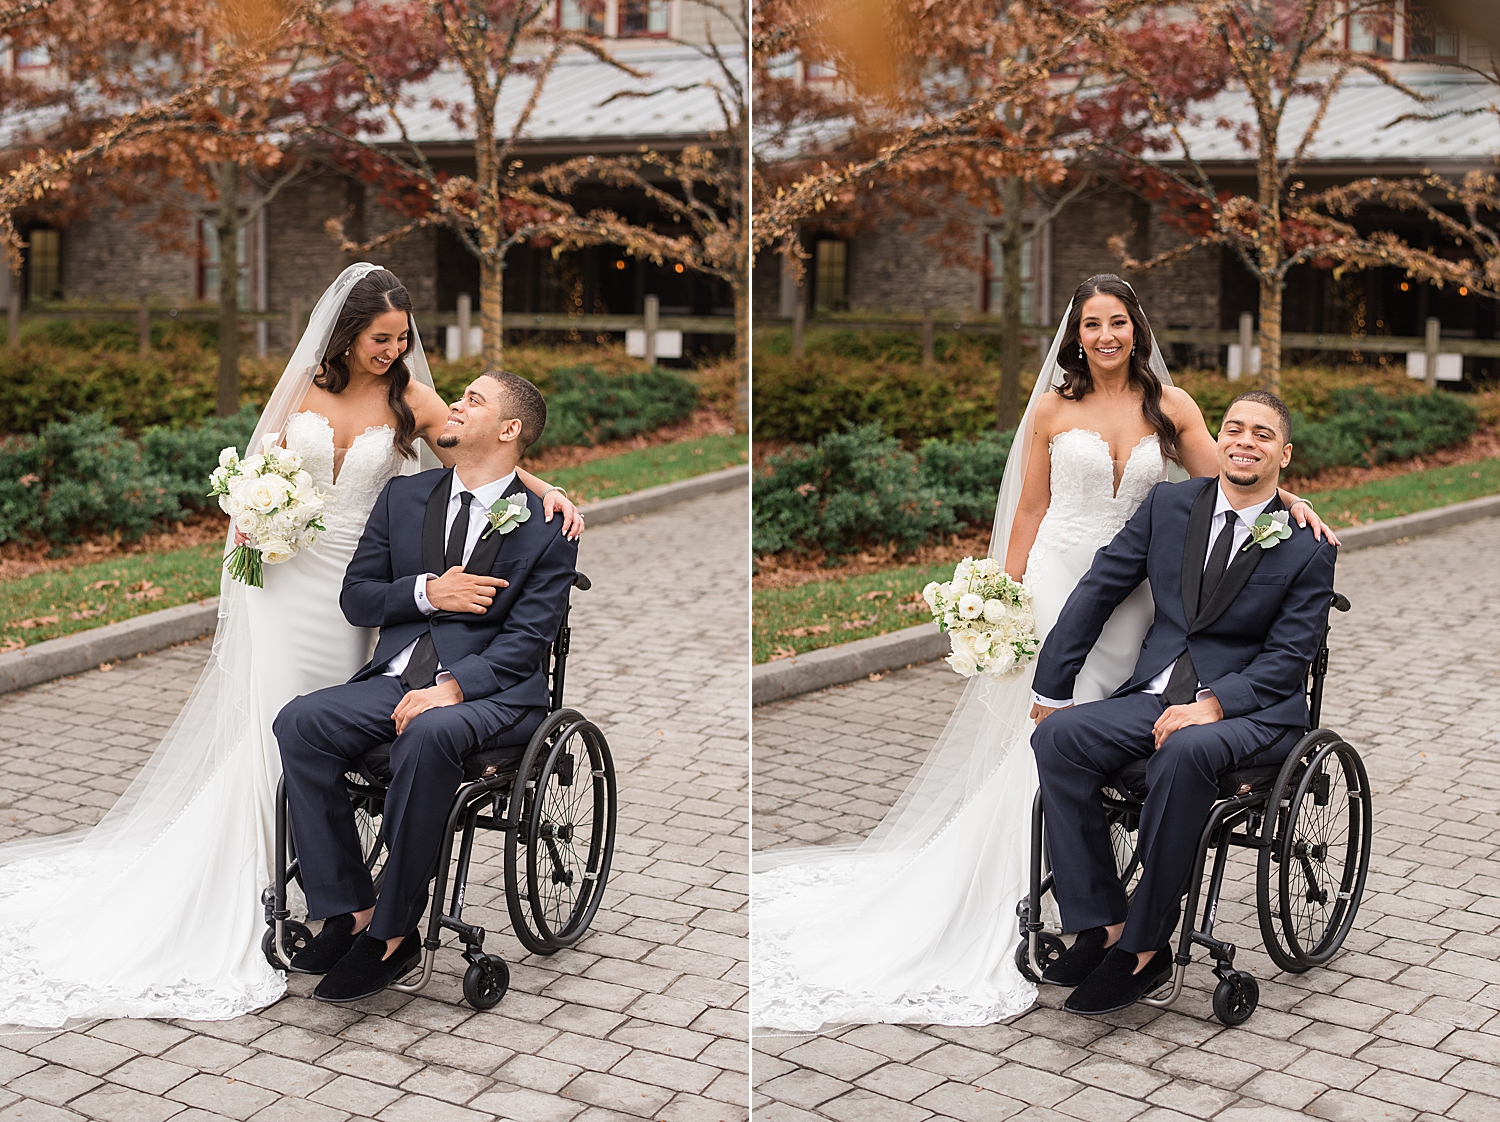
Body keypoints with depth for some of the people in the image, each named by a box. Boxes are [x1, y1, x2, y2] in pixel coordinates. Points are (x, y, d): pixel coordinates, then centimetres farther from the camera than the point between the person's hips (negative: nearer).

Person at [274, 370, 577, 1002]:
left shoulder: (546, 527, 0)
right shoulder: (404, 498, 16)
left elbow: (525, 640, -7)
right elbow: (356, 599, 13)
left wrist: (453, 687, -23)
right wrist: (429, 592, -6)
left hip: (492, 689, -5)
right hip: (395, 678, 5)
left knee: (427, 734, -38)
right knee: (299, 724, -22)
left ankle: (392, 932, -26)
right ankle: (350, 911, -17)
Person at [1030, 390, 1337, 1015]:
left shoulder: (1308, 548, -2)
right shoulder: (1168, 505, 8)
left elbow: (1286, 658, -7)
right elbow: (1098, 590, 9)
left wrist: (1213, 705, -23)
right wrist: (1052, 688, 5)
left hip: (1253, 710, -4)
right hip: (1156, 697, 4)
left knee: (1185, 752, -38)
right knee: (1058, 738, -23)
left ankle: (1144, 945, -25)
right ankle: (1101, 924, -20)